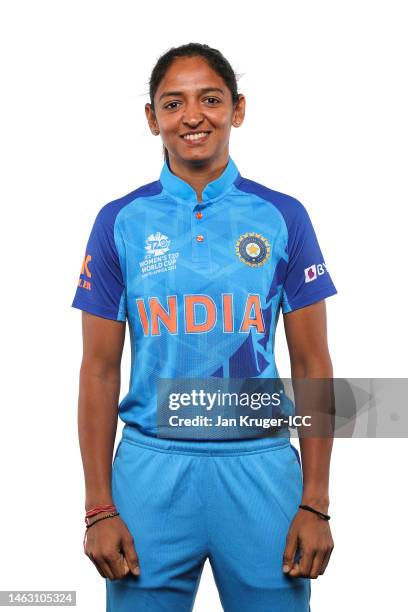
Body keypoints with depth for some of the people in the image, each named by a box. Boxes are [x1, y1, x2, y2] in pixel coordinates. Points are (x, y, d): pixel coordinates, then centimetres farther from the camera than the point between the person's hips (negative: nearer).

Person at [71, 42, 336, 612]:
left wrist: (316, 503, -2)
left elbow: (312, 365, 3)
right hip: (151, 467, 0)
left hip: (260, 464, 0)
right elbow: (100, 370, 4)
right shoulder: (120, 222, 3)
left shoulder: (283, 217, 2)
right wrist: (99, 508, -1)